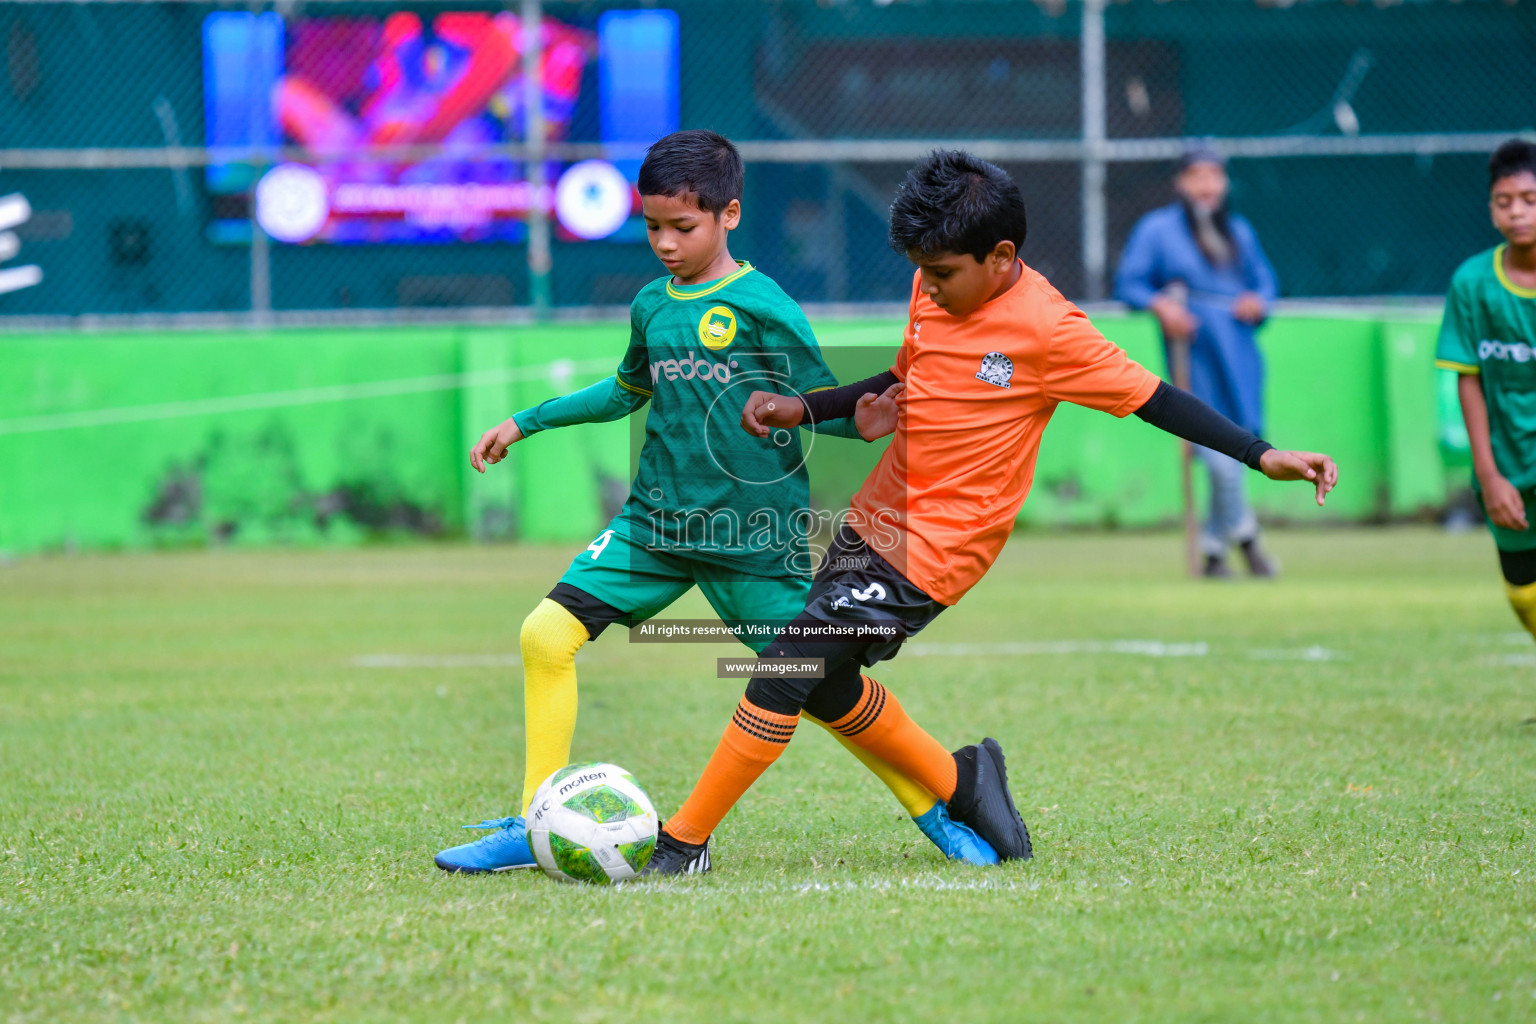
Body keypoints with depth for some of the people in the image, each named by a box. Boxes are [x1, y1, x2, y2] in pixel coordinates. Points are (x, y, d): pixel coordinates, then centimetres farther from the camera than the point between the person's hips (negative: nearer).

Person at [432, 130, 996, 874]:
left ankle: (936, 814, 17)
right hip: (654, 522, 5)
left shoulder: (761, 307, -9)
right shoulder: (652, 305, 10)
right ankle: (536, 828, -1)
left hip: (753, 534, -5)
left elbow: (819, 401, -6)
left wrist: (860, 420, -29)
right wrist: (525, 422, 31)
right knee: (547, 634, -10)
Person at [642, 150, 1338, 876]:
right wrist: (804, 409, 9)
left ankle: (684, 843, -3)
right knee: (824, 683, 19)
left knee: (784, 674, -12)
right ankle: (959, 781, 35)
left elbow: (1153, 398, -12)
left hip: (932, 553, -8)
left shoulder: (1047, 330, -18)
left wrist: (1262, 456, -17)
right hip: (878, 517, 8)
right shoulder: (935, 294, 4)